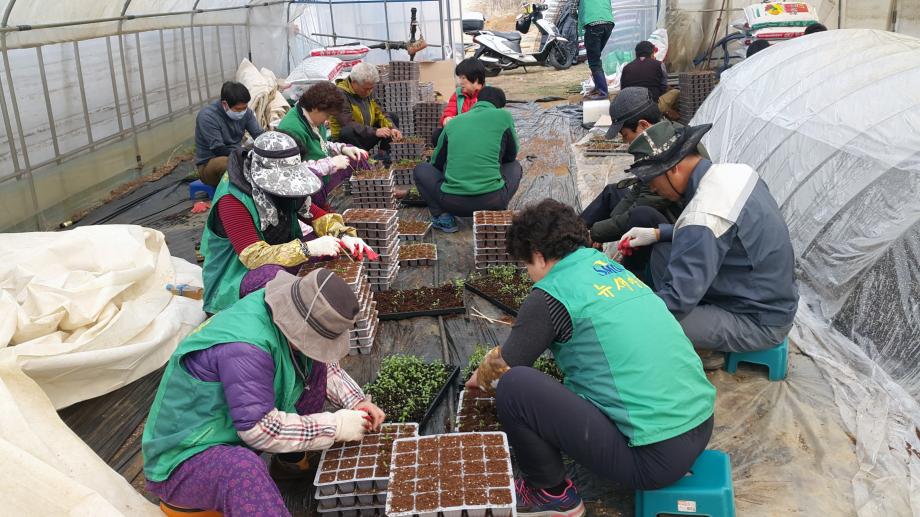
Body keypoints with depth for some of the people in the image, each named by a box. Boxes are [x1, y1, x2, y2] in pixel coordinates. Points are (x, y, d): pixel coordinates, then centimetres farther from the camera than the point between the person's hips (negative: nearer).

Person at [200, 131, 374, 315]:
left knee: (335, 244, -9)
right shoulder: (232, 200, -28)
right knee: (274, 273, -38)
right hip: (239, 271, -7)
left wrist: (343, 235, -20)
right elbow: (253, 256, -33)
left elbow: (313, 213, 0)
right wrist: (308, 248, -40)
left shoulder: (278, 184, -8)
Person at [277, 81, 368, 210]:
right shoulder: (292, 130, -28)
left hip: (326, 170, 10)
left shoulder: (314, 118, 0)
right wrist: (331, 163, -24)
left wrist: (343, 148, 2)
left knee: (359, 157, 14)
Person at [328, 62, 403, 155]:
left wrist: (392, 128, -19)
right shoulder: (341, 94, -20)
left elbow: (380, 113, 1)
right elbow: (348, 124, -30)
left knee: (392, 118, 2)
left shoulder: (367, 92, 4)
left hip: (365, 136, 7)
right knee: (349, 131, -39)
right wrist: (375, 131, -38)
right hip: (347, 140, -7)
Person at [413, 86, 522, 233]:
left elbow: (436, 162, 26)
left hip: (453, 202, 1)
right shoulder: (503, 116, 6)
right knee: (514, 166, 29)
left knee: (420, 169, 27)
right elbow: (511, 155, 21)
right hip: (493, 201, 0)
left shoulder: (453, 122, 14)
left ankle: (442, 216, 7)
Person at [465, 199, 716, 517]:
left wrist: (480, 378, 27)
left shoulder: (553, 292, -10)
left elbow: (502, 367, 2)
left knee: (513, 386, -10)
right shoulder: (612, 268, 13)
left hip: (654, 458, -9)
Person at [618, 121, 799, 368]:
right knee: (664, 252, 8)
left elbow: (678, 298, -29)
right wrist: (658, 233, 4)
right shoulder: (736, 171, -5)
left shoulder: (703, 217, -31)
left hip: (759, 323, -9)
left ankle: (701, 353, 7)